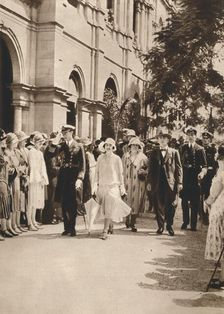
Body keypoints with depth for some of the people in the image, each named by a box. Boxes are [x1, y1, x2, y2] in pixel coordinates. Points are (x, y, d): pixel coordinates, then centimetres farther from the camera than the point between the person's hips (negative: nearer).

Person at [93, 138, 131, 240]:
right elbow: (97, 172, 10)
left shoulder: (116, 159, 0)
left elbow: (120, 173, 4)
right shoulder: (100, 158, 6)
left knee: (109, 209, -9)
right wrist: (96, 185, 4)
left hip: (113, 186, -3)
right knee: (104, 209, 6)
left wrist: (122, 187, 3)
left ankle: (105, 231, -9)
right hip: (102, 186, 3)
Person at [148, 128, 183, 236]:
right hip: (157, 183, 1)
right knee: (158, 205, 3)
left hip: (171, 183, -1)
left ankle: (169, 226, 13)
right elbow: (150, 168, 10)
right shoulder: (154, 153, 12)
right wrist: (149, 182, 3)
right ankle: (160, 226, 15)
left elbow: (178, 168, 5)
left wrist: (179, 182, -3)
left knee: (171, 205, -1)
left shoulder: (174, 152, 8)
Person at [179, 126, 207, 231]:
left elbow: (204, 165, 0)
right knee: (184, 201, 6)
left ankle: (193, 224, 6)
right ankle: (185, 222, 19)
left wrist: (202, 172, -20)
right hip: (184, 178, 1)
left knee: (195, 202, -1)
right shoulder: (182, 148, 7)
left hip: (195, 179, -1)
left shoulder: (200, 149, 3)